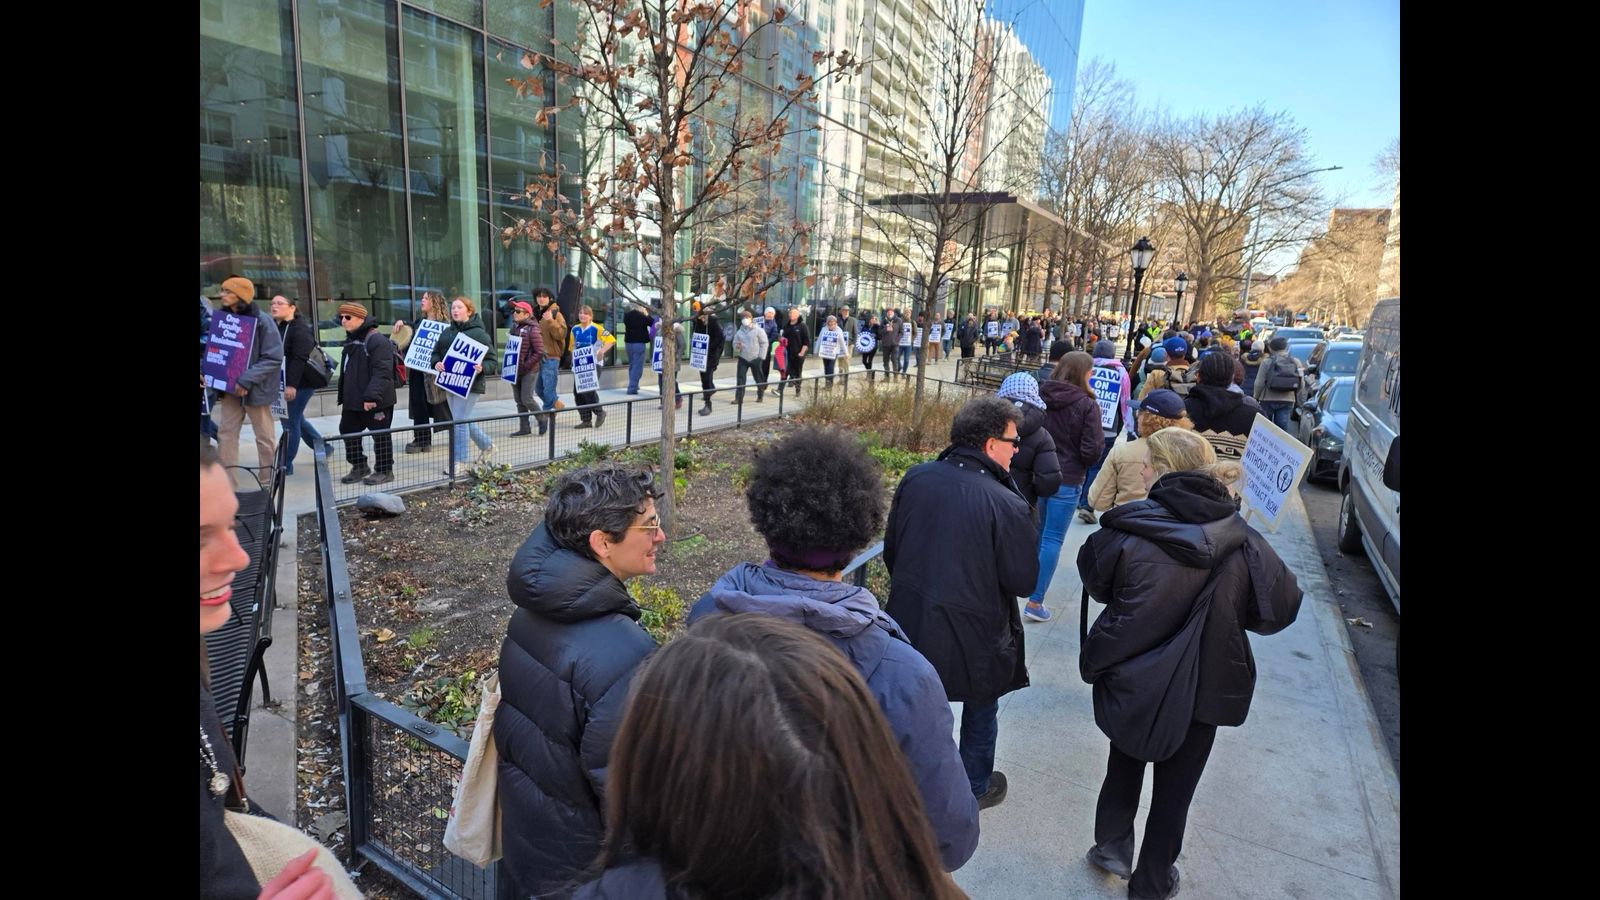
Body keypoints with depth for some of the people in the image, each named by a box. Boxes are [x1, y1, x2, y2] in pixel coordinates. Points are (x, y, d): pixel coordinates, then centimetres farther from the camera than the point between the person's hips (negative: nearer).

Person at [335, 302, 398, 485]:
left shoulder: (377, 340, -18)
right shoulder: (351, 340, 14)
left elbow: (382, 372, -25)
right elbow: (346, 371, 22)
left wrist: (372, 396, -30)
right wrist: (343, 398, 21)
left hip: (376, 401, -10)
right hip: (353, 400, 10)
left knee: (381, 435, 2)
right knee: (348, 431, 16)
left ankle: (385, 471, 13)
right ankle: (359, 467, 30)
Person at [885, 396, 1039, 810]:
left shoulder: (915, 478, -11)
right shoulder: (1007, 505, -26)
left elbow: (891, 548, 0)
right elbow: (1024, 581, -16)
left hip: (911, 621, 4)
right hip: (973, 636, -4)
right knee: (980, 712, 24)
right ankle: (976, 788, 45)